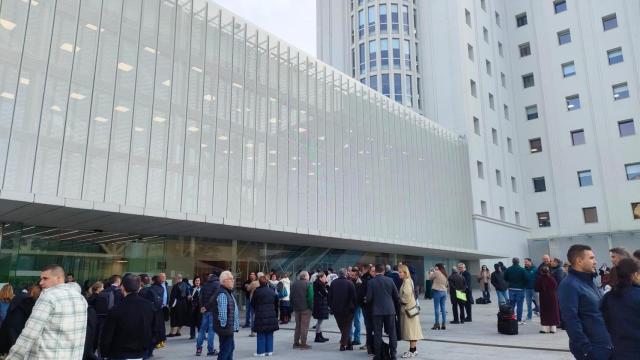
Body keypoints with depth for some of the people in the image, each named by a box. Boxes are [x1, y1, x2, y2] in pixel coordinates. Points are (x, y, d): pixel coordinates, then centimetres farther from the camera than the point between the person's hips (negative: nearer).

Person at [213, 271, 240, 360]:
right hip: (225, 328, -11)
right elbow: (222, 313, -24)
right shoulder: (222, 294, -20)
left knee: (230, 347, 20)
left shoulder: (228, 292, 14)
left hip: (229, 328, 11)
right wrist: (224, 326, -18)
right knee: (225, 350, -4)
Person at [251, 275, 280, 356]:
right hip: (271, 315, 4)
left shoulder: (257, 291, -11)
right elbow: (276, 304, 9)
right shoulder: (272, 291, 4)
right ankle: (269, 350, 15)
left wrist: (256, 310, 19)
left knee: (261, 334, 4)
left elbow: (252, 304, -2)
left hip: (260, 316, -4)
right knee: (269, 334, 12)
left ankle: (261, 351, 7)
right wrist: (276, 314, 18)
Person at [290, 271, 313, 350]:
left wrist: (292, 306, 16)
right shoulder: (308, 284, -11)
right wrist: (311, 307, -7)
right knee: (304, 326, -1)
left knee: (298, 326, 16)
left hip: (296, 308, 6)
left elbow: (291, 296, 12)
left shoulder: (294, 284, 8)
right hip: (306, 308, -6)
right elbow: (310, 297, -15)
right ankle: (303, 344, 1)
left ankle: (296, 343, 19)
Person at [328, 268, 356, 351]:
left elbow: (329, 296, 3)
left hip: (336, 309, 3)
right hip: (348, 309, -3)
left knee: (342, 327, 16)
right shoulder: (350, 283, -10)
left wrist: (332, 306, 11)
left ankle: (348, 344, 21)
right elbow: (353, 297, -11)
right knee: (347, 327, 10)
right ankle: (343, 344, 3)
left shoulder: (333, 283, 0)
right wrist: (353, 307, 1)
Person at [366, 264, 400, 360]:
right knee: (392, 333, 10)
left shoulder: (371, 282, -6)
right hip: (390, 310, 2)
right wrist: (397, 306, 20)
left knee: (377, 334, 5)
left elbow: (369, 298, -6)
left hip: (377, 311, -1)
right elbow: (396, 296, 4)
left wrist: (369, 303, 17)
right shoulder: (390, 280, 0)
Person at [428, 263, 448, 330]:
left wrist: (431, 272, 20)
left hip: (437, 291, -7)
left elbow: (430, 278, 3)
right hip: (444, 291, 7)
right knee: (443, 308, 8)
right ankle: (444, 324, 10)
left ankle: (437, 324, -3)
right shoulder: (445, 274, 11)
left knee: (437, 308, -2)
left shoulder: (436, 273, -10)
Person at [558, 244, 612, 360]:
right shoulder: (569, 285, -18)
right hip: (592, 348, -9)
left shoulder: (589, 281, 12)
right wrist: (586, 349, -24)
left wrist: (609, 341, 14)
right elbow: (570, 320, -24)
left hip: (605, 345, 9)